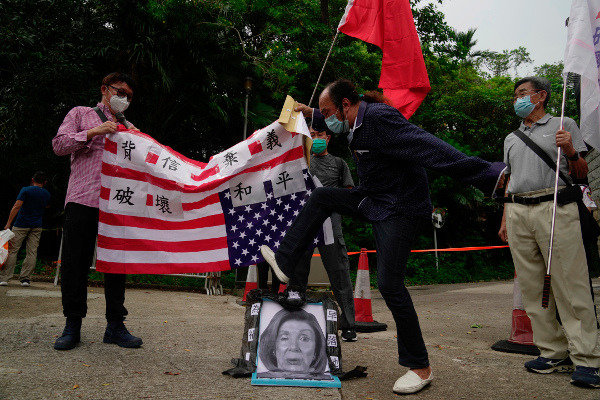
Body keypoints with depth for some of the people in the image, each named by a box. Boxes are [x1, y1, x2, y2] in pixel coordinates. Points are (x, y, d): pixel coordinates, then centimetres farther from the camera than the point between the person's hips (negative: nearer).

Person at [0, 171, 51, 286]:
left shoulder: (26, 190, -6)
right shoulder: (47, 194, 6)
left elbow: (17, 206, -14)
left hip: (21, 225, -3)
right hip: (37, 226, 3)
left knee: (12, 250, 2)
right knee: (32, 252, 3)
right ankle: (25, 279, 0)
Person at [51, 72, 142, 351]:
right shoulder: (81, 114, 16)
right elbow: (59, 144, 2)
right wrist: (93, 132, -8)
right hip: (83, 199, -3)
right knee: (75, 263, -2)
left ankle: (115, 325, 8)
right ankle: (72, 325, 9)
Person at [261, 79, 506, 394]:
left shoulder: (380, 118, -23)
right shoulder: (358, 120, 7)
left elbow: (431, 149, -32)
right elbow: (333, 120, 35)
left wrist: (489, 174, -35)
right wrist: (310, 113, 42)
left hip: (400, 208, -10)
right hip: (372, 200, 10)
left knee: (389, 284, -11)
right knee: (321, 197, 11)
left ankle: (420, 368, 4)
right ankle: (284, 262, 18)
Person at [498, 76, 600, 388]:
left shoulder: (564, 126, 12)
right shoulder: (511, 138, 25)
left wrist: (570, 152, -12)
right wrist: (505, 219, 17)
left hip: (555, 209, -5)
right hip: (518, 213, 5)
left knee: (570, 284, -8)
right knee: (533, 287, 2)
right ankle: (553, 354, 9)